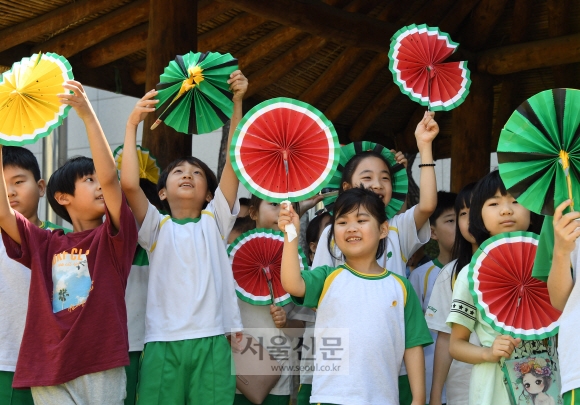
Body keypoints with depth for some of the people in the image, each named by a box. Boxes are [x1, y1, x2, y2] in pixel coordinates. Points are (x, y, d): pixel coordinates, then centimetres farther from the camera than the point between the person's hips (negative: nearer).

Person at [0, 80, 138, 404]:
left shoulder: (112, 238, 3)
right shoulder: (46, 244, 11)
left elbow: (110, 176, -11)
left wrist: (88, 114, -15)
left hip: (101, 369, -2)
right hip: (49, 373, 2)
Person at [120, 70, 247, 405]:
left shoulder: (215, 221, 14)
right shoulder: (157, 226, 12)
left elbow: (234, 160, 4)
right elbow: (129, 183, -5)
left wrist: (237, 103, -3)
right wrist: (132, 124, -2)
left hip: (212, 341, 1)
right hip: (163, 342, 0)